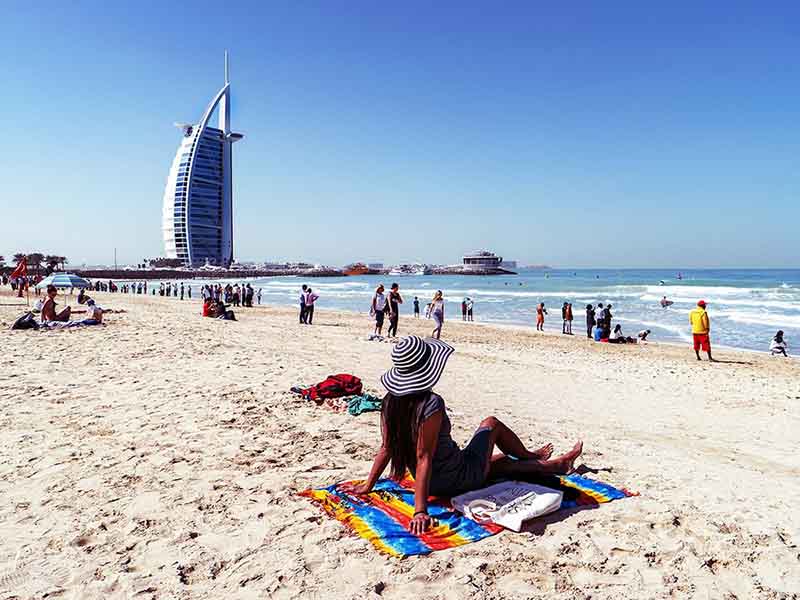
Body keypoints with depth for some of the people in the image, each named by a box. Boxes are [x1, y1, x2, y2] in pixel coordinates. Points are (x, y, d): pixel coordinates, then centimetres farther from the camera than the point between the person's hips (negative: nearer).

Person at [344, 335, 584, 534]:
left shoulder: (390, 401, -10)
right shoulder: (431, 404, -32)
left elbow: (387, 448, -5)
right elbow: (423, 458, -31)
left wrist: (367, 486, 6)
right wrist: (420, 512, -27)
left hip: (435, 484, 6)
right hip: (461, 479, -6)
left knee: (502, 460, 28)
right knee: (491, 423, 17)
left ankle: (554, 465, 52)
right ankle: (532, 457, 43)